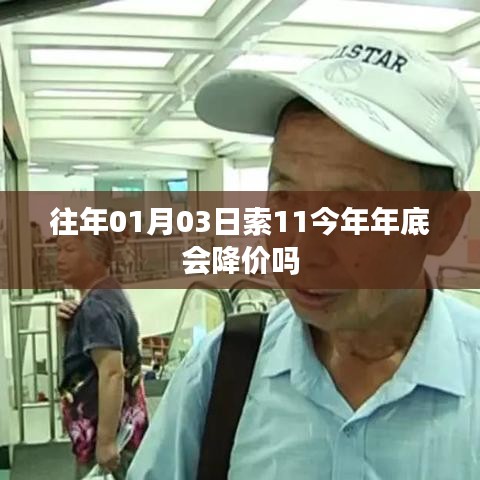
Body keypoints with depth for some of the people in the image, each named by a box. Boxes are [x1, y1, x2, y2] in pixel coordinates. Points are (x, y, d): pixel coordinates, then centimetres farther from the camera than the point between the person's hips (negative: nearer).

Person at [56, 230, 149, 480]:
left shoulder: (95, 305, -19)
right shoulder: (111, 295, 11)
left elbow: (112, 373, -27)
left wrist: (106, 441, -27)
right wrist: (69, 324, 3)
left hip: (104, 433, -10)